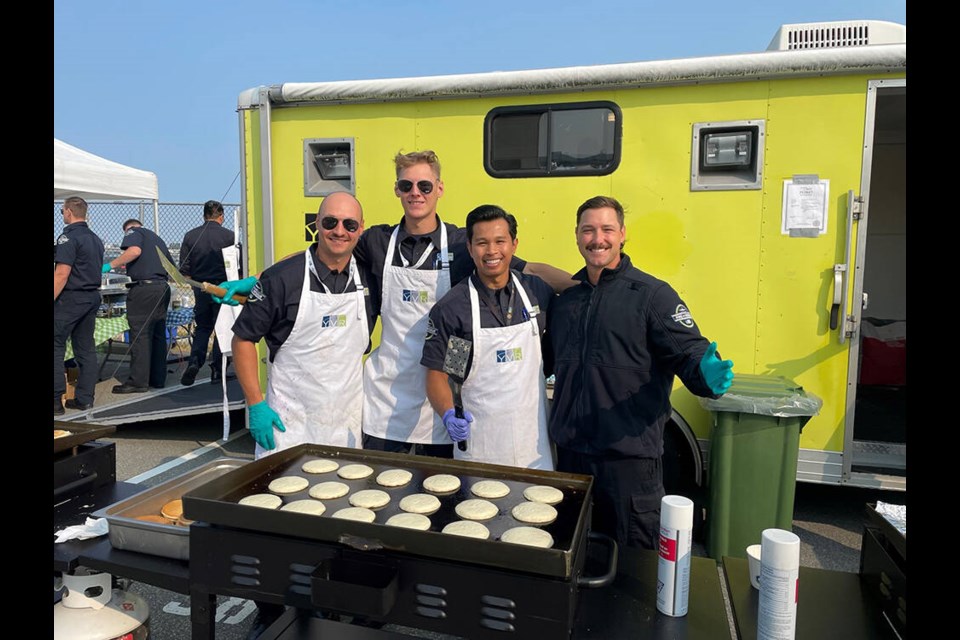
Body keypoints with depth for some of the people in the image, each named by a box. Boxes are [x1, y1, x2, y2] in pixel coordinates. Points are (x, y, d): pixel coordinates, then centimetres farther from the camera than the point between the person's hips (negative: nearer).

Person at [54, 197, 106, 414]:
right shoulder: (96, 239, 14)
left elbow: (62, 274, -18)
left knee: (56, 347, -2)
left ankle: (56, 400, -1)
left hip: (70, 298, -8)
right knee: (86, 349, 9)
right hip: (93, 297, 8)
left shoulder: (68, 237, -12)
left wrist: (54, 298, -16)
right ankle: (84, 398, 13)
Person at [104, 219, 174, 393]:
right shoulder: (157, 238, 27)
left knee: (140, 335, -5)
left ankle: (138, 381, -3)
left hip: (143, 288, -8)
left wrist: (111, 265, -12)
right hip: (163, 287, 8)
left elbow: (135, 250, -18)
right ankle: (158, 379, 14)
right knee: (158, 335, 10)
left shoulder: (133, 232, 5)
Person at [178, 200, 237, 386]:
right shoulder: (229, 235, -8)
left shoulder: (190, 236, 1)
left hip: (200, 288, 3)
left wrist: (194, 284, 18)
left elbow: (184, 269, 2)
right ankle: (217, 371, 9)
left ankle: (194, 361, -3)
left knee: (203, 327, 17)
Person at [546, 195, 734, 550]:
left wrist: (707, 375, -33)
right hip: (570, 452, 5)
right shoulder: (565, 298, 11)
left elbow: (689, 353, -13)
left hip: (629, 455, -5)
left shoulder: (652, 294, -6)